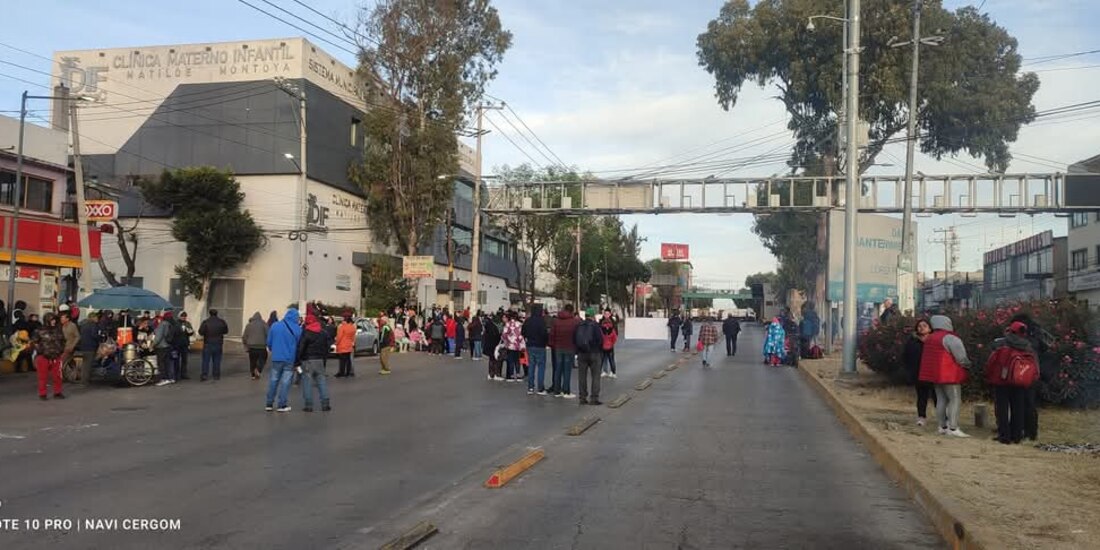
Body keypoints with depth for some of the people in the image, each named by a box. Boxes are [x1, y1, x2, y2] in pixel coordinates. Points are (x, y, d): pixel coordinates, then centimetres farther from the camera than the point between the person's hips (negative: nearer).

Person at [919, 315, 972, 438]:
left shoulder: (930, 338, 12)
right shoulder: (950, 338, -14)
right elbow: (961, 357, -13)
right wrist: (967, 364, 8)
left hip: (935, 374, 9)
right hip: (949, 375, -9)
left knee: (941, 400, 12)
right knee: (955, 399, -5)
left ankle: (943, 426, 16)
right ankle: (953, 428, -9)